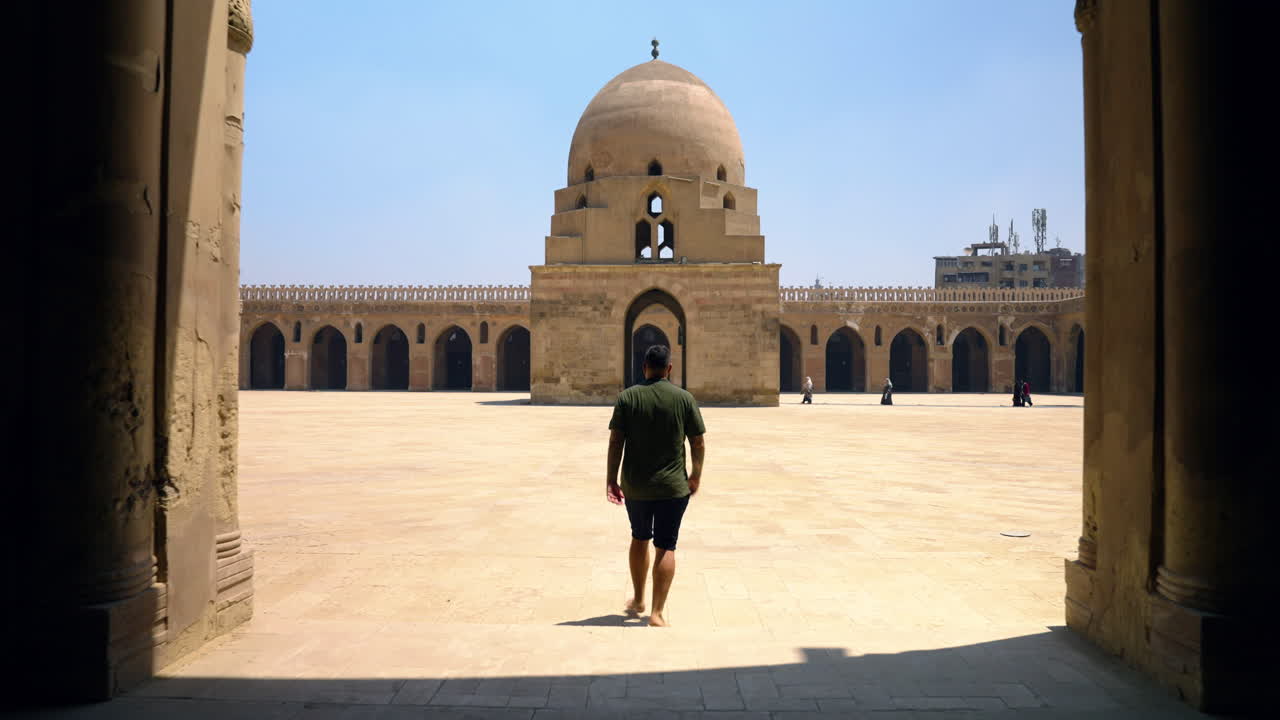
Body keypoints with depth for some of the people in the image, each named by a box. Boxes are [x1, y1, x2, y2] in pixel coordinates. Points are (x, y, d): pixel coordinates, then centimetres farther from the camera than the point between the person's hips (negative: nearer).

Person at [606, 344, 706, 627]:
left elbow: (615, 442, -6)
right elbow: (698, 443, -2)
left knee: (640, 538, 21)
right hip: (673, 486, -1)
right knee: (665, 546, 4)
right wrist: (696, 475, 13)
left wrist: (611, 480, 0)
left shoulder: (627, 397, -4)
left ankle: (638, 600, 33)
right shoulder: (684, 399, -5)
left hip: (636, 486, 2)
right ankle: (657, 613, 4)